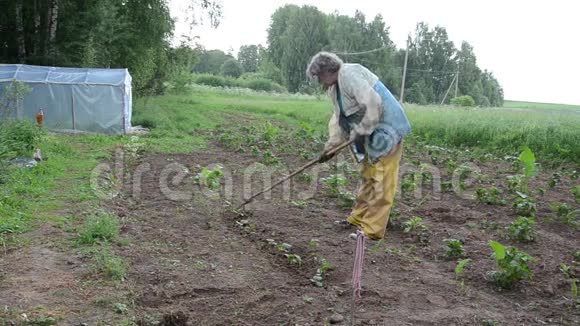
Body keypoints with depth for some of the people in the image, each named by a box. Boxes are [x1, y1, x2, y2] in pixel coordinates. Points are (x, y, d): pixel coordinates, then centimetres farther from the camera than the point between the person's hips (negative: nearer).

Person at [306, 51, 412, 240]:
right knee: (368, 176, 17)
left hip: (386, 131, -10)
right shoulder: (335, 87, 14)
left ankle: (372, 230, -3)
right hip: (372, 133, 11)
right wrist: (330, 146, 9)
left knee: (380, 180, -7)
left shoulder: (350, 74, -18)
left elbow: (372, 103, -27)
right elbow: (339, 118, 17)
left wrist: (361, 131, -19)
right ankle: (359, 218, 29)